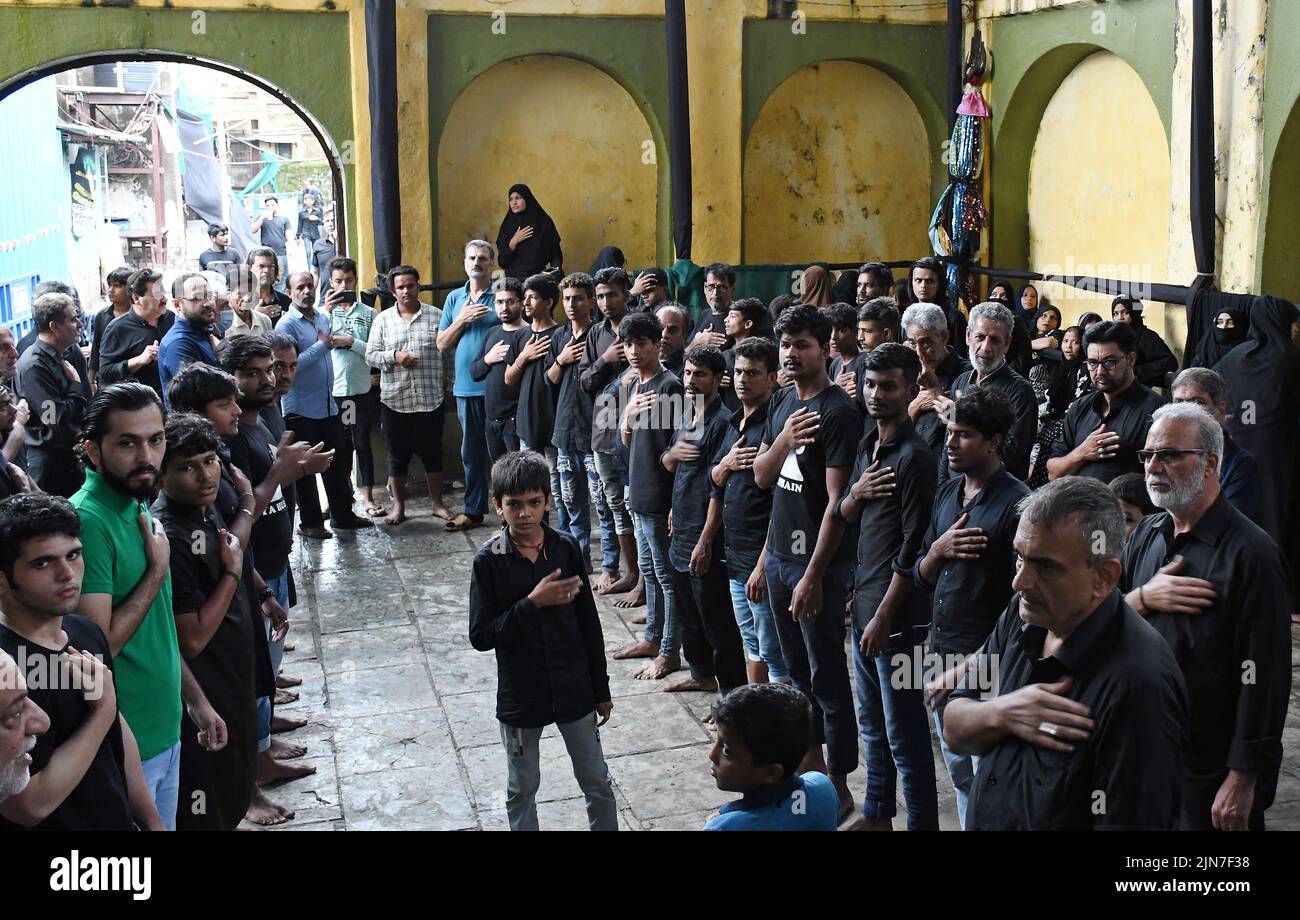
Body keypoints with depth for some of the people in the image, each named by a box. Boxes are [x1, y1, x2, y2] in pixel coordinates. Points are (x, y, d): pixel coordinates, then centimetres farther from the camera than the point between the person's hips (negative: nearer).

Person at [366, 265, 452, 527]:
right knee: (397, 455, 7)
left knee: (432, 453, 7)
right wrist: (394, 357, -14)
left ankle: (438, 504, 18)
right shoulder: (383, 320, 5)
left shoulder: (437, 316, 3)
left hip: (431, 399, -1)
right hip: (395, 400, 1)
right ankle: (398, 507, 18)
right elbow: (370, 355, 4)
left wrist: (447, 387, 0)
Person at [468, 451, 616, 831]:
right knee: (522, 791, 16)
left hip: (574, 690, 2)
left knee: (598, 784, 13)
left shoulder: (566, 548, -6)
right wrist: (532, 603, -25)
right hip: (520, 697, -1)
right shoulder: (488, 560, -13)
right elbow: (480, 636, -15)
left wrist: (601, 690, 5)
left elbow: (589, 623, 1)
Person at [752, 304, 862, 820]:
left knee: (828, 676, 1)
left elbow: (838, 501, -18)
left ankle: (838, 787, 11)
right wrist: (784, 439, -12)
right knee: (797, 667, 18)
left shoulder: (839, 413, -15)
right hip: (779, 554, 7)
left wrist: (813, 575, -20)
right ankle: (811, 760, 33)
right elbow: (761, 477, 9)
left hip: (819, 563, -7)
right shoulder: (782, 403, 9)